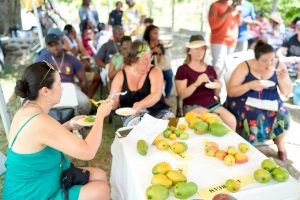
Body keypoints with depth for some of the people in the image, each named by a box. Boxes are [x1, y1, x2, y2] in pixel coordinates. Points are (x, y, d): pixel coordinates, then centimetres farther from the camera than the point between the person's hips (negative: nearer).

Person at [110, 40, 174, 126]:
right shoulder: (120, 76, 3)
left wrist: (140, 105, -39)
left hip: (157, 112, 1)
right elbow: (114, 104, 5)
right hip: (132, 115, 0)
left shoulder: (155, 71, -2)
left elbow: (156, 95, -20)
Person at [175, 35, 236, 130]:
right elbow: (182, 95, -10)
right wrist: (196, 83, -23)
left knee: (231, 120, -21)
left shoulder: (210, 69, 16)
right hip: (193, 106, -5)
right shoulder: (183, 69, 0)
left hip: (213, 104, 5)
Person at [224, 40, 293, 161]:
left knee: (282, 115, -23)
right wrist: (250, 85, -29)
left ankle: (279, 143, 7)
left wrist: (283, 79, -20)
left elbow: (287, 93, -1)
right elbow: (230, 91, -16)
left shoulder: (279, 66, -5)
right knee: (254, 117, -31)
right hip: (244, 100, -3)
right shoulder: (245, 67, -15)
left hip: (269, 101, 3)